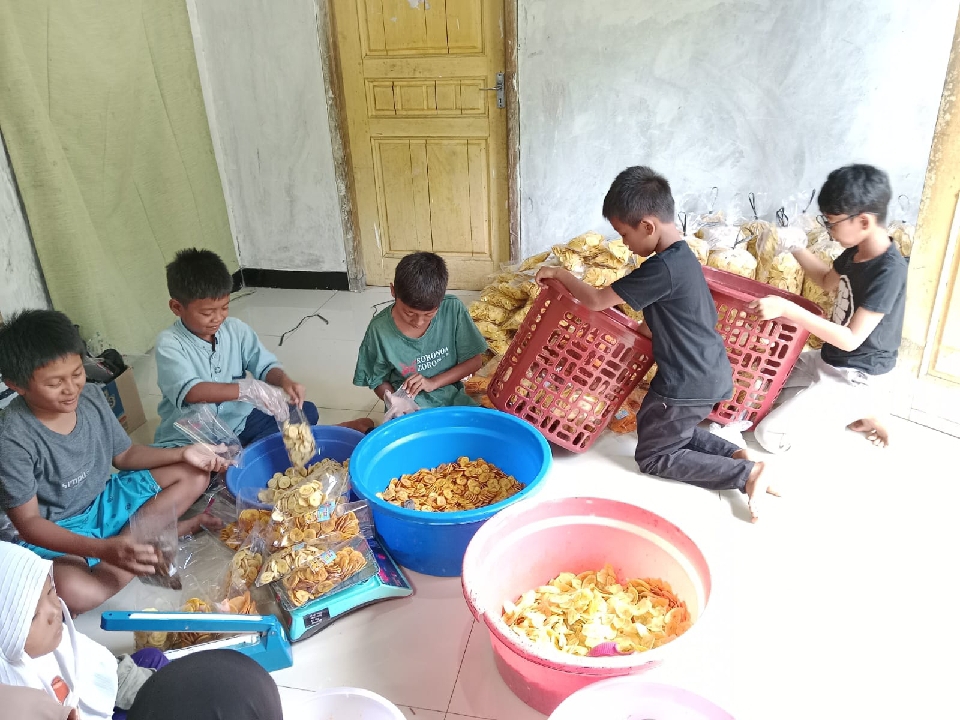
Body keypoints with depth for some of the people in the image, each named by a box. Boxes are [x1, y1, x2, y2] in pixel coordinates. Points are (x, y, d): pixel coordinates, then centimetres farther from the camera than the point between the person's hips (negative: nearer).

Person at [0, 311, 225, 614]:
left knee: (194, 474, 2)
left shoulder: (91, 397, -9)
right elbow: (28, 523, -23)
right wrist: (103, 550, -38)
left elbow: (124, 455, 6)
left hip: (105, 500, 6)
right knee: (78, 593, -38)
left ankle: (136, 538, -13)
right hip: (58, 533, -6)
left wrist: (183, 453, -10)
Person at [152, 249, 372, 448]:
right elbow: (190, 391, -31)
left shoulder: (236, 329, -3)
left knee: (307, 411, -3)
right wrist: (248, 389, -43)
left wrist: (284, 380, -26)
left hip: (237, 422, 3)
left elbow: (265, 365, -1)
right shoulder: (170, 343, -16)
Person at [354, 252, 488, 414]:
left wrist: (433, 383, -14)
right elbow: (378, 380, 0)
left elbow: (474, 361, -2)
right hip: (408, 410, 0)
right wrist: (396, 402, -20)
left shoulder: (453, 309, -12)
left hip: (451, 400, 0)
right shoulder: (380, 329, -14)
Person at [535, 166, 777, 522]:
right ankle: (737, 455, 12)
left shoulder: (663, 268, -25)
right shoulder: (682, 256, 7)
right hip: (710, 375, 10)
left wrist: (560, 273, -6)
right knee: (671, 431, 27)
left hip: (689, 384, -10)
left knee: (653, 456, 6)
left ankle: (746, 475, -3)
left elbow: (596, 300, -19)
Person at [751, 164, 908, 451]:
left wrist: (787, 309, -34)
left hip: (856, 380, -9)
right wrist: (795, 248, 5)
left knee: (769, 436, -13)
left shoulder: (889, 271, -27)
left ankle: (858, 412, 4)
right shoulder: (855, 252, -1)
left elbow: (851, 339, -29)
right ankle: (847, 411, 12)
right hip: (828, 361, 9)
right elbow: (828, 281, 21)